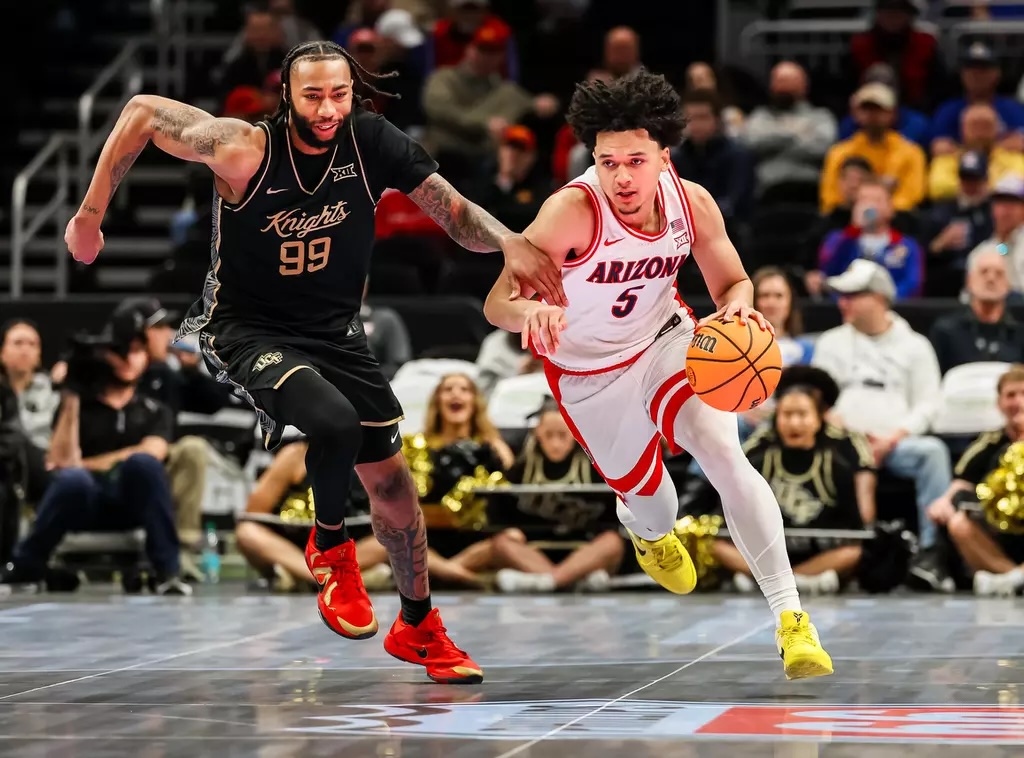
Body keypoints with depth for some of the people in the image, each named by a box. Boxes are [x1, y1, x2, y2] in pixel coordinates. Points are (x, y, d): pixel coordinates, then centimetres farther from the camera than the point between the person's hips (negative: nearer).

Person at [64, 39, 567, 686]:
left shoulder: (373, 142, -14)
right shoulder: (245, 151, -23)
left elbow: (454, 212, -11)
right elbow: (141, 113, -12)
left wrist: (510, 243, -32)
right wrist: (90, 215, -7)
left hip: (336, 332, 5)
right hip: (248, 330, -5)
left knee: (390, 476, 9)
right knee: (335, 422, -33)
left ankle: (418, 628, 32)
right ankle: (330, 548, -2)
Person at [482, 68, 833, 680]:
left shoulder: (692, 203, -21)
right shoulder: (574, 212, -34)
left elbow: (731, 281, -4)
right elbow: (497, 303, -38)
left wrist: (737, 307, -28)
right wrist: (531, 311, -62)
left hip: (666, 337, 2)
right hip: (587, 371, -2)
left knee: (724, 453, -20)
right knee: (644, 487, 13)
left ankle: (790, 616, -19)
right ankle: (653, 534, 56)